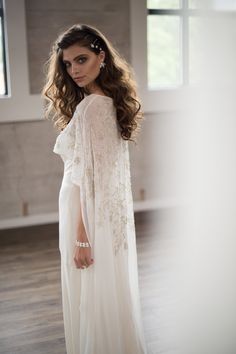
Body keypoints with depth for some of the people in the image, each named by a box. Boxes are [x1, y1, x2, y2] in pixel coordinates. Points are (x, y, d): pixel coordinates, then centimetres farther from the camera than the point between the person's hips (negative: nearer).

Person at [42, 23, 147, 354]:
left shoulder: (90, 106, -18)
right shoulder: (110, 102, 9)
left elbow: (90, 177, -20)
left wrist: (81, 237, -16)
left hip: (91, 217, -9)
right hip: (111, 216, 9)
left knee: (93, 300, 6)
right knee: (111, 296, 20)